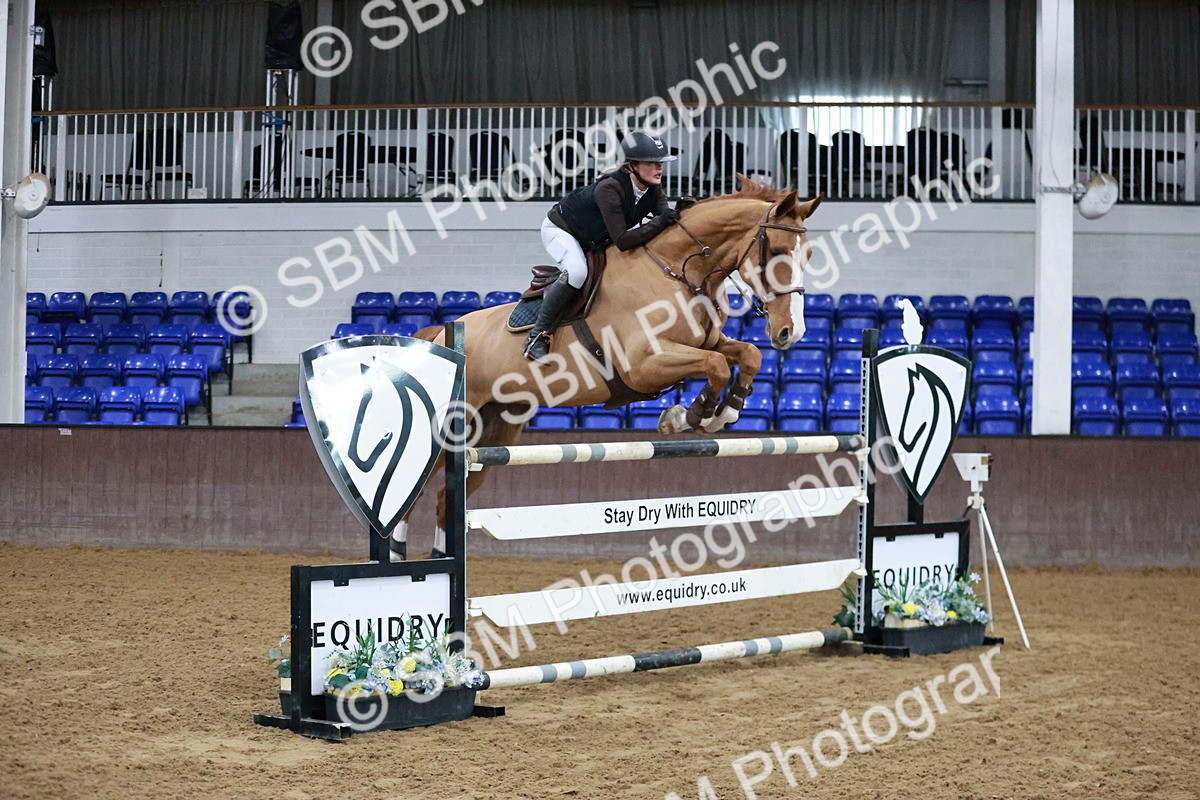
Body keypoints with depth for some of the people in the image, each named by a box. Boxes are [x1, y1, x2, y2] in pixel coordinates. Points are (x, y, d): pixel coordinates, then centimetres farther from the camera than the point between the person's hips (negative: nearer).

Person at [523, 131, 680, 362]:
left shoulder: (654, 191, -16)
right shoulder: (609, 189, -37)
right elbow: (622, 241, -41)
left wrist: (677, 217, -41)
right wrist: (659, 223, -47)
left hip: (595, 239, 8)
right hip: (560, 229, -8)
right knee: (577, 271, -35)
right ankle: (536, 338, -25)